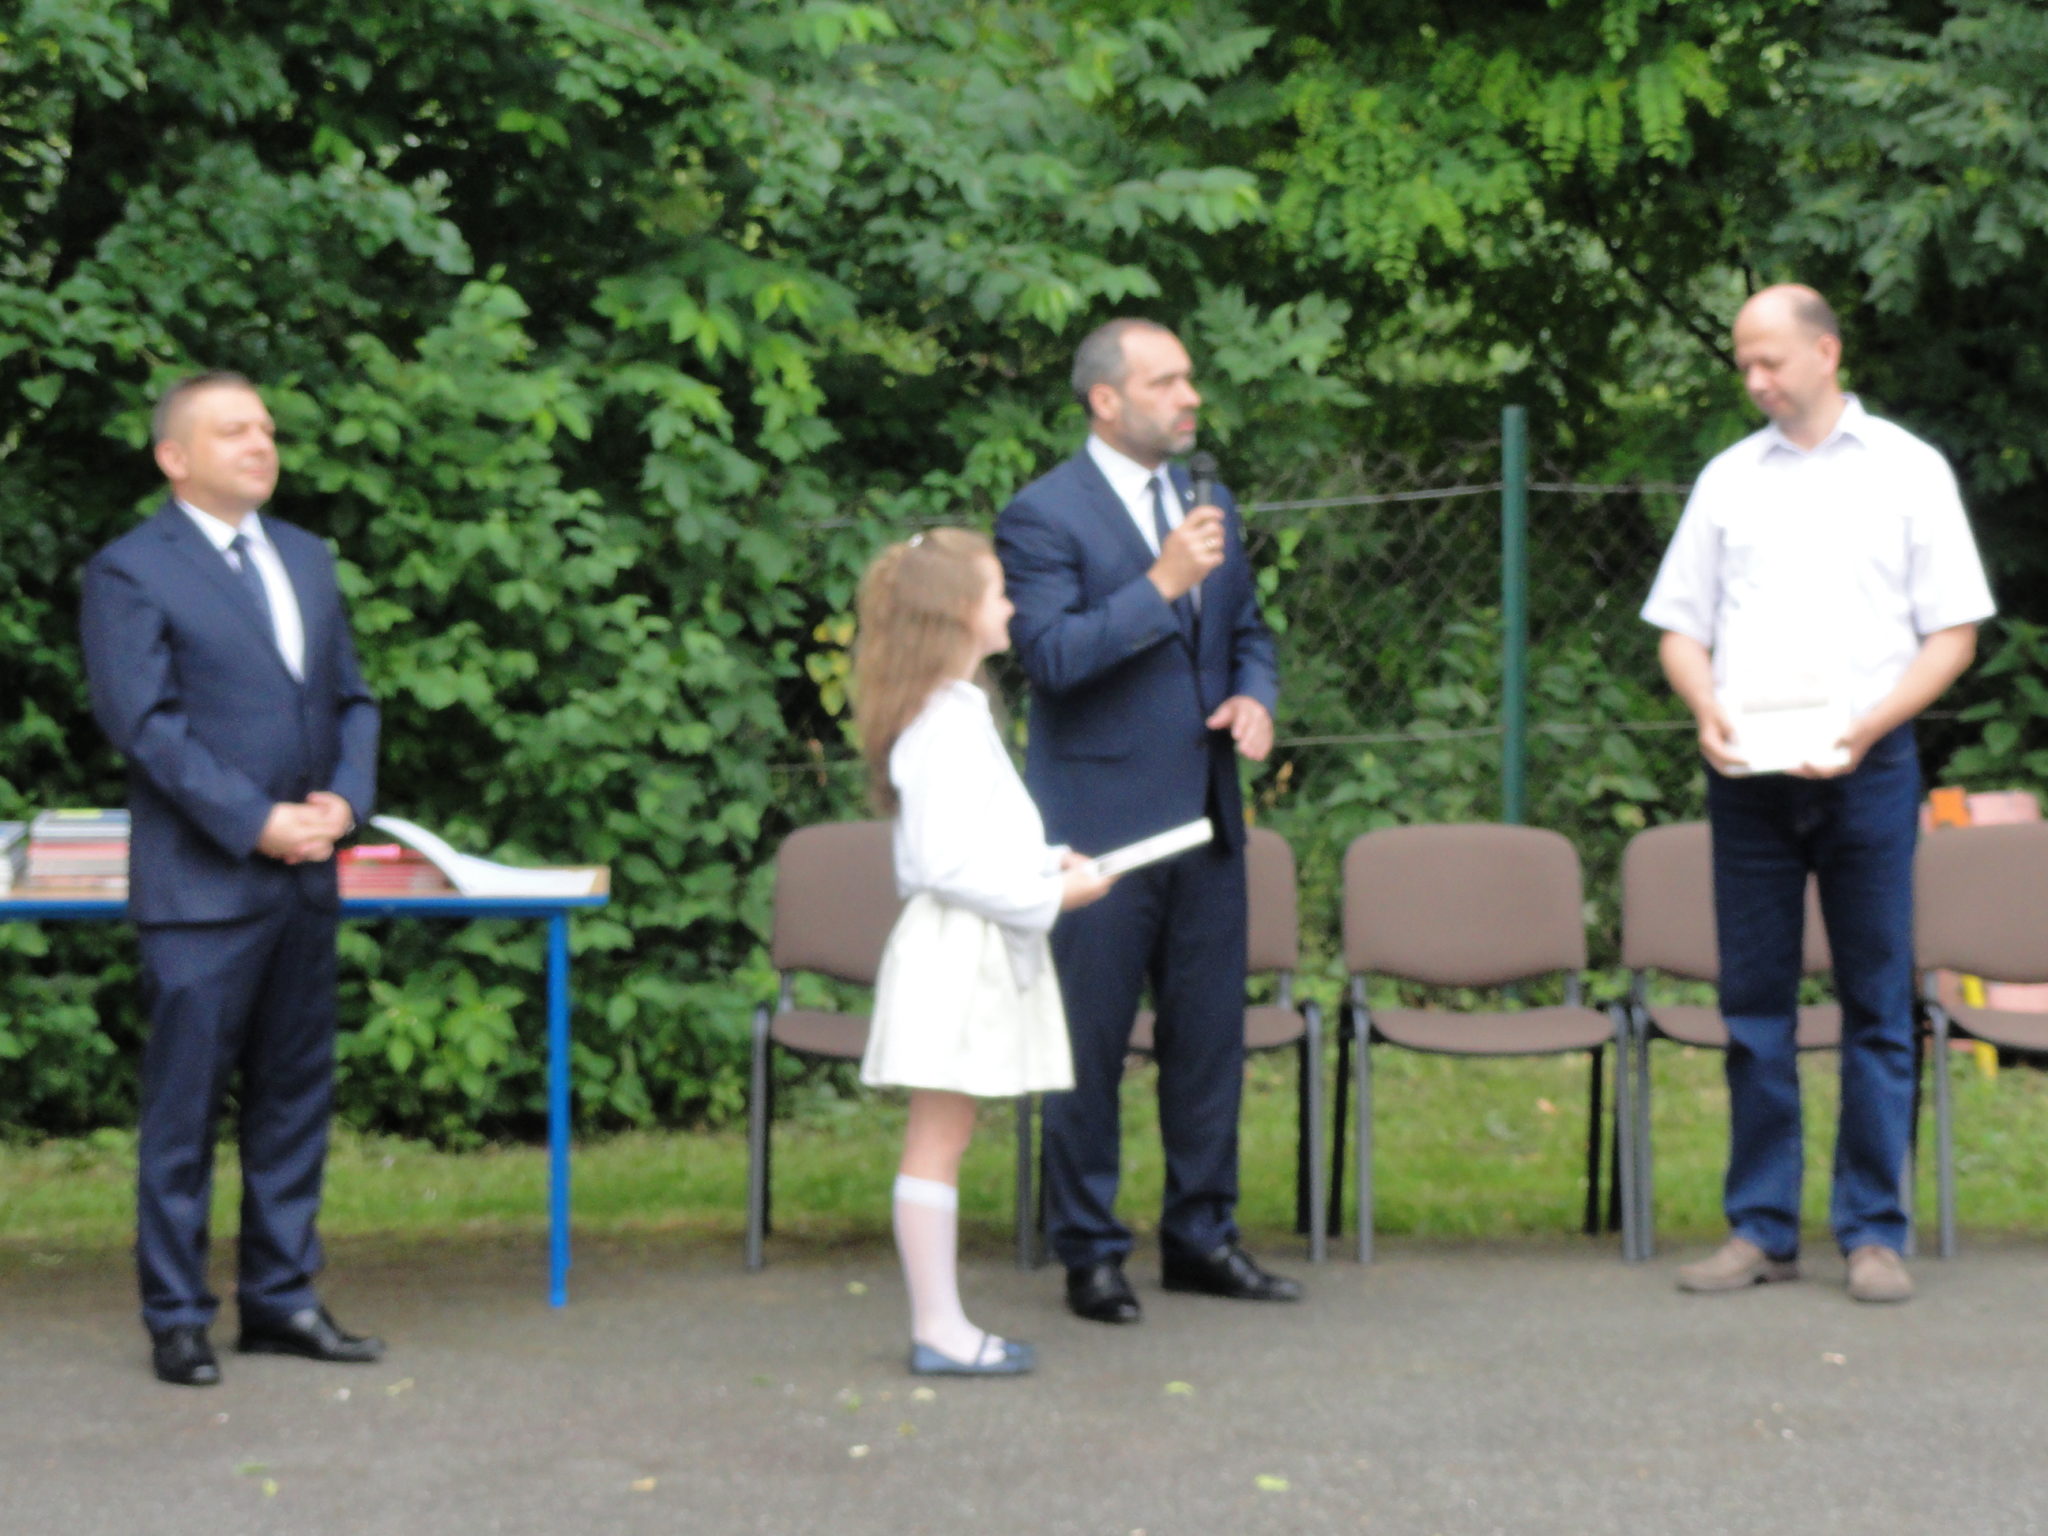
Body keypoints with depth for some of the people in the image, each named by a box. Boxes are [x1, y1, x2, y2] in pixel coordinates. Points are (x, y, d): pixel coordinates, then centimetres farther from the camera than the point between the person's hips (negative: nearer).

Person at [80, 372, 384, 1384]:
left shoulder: (306, 559, 17)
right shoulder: (131, 573, -5)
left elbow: (350, 698, 16)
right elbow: (143, 723, -13)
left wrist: (344, 797, -3)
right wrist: (256, 824, -17)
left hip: (304, 881, 7)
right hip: (201, 886, -7)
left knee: (294, 1098, 10)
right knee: (184, 1108, -2)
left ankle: (279, 1299, 19)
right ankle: (176, 1318, 6)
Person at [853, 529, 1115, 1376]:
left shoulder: (957, 713, 16)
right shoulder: (944, 727, -17)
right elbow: (946, 864, -22)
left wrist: (1049, 862, 10)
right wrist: (1049, 895, -15)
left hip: (979, 953, 10)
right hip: (954, 952, -10)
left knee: (943, 1138, 10)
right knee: (938, 1139, -6)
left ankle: (942, 1324, 14)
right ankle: (938, 1329, -3)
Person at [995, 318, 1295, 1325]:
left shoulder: (1210, 507, 14)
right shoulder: (1044, 517, -8)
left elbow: (1246, 630, 22)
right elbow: (1050, 653, -19)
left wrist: (1253, 696, 1)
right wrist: (1162, 586, -23)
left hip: (1205, 822, 7)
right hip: (1100, 820, -6)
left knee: (1210, 1034, 10)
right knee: (1091, 1045, 1)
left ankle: (1201, 1235, 21)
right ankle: (1089, 1252, 11)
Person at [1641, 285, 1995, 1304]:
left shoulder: (1907, 471, 6)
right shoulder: (1728, 480, 14)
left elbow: (1953, 633, 2)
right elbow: (1679, 626, 15)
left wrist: (1865, 727, -12)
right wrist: (1707, 710, -6)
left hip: (1866, 765, -3)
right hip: (1746, 773, 3)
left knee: (1877, 1006, -1)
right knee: (1753, 1004, 4)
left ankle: (1872, 1231, 4)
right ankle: (1761, 1229, 9)